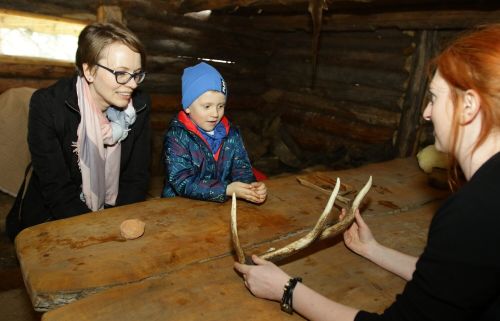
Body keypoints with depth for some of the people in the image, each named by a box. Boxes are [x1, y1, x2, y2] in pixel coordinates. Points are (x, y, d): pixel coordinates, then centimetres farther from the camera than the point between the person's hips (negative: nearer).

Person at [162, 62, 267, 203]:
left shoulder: (231, 134, 5)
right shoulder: (177, 137, -10)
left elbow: (241, 168, 4)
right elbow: (182, 183, -17)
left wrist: (251, 186, -18)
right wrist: (227, 189, -24)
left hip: (223, 204, 4)